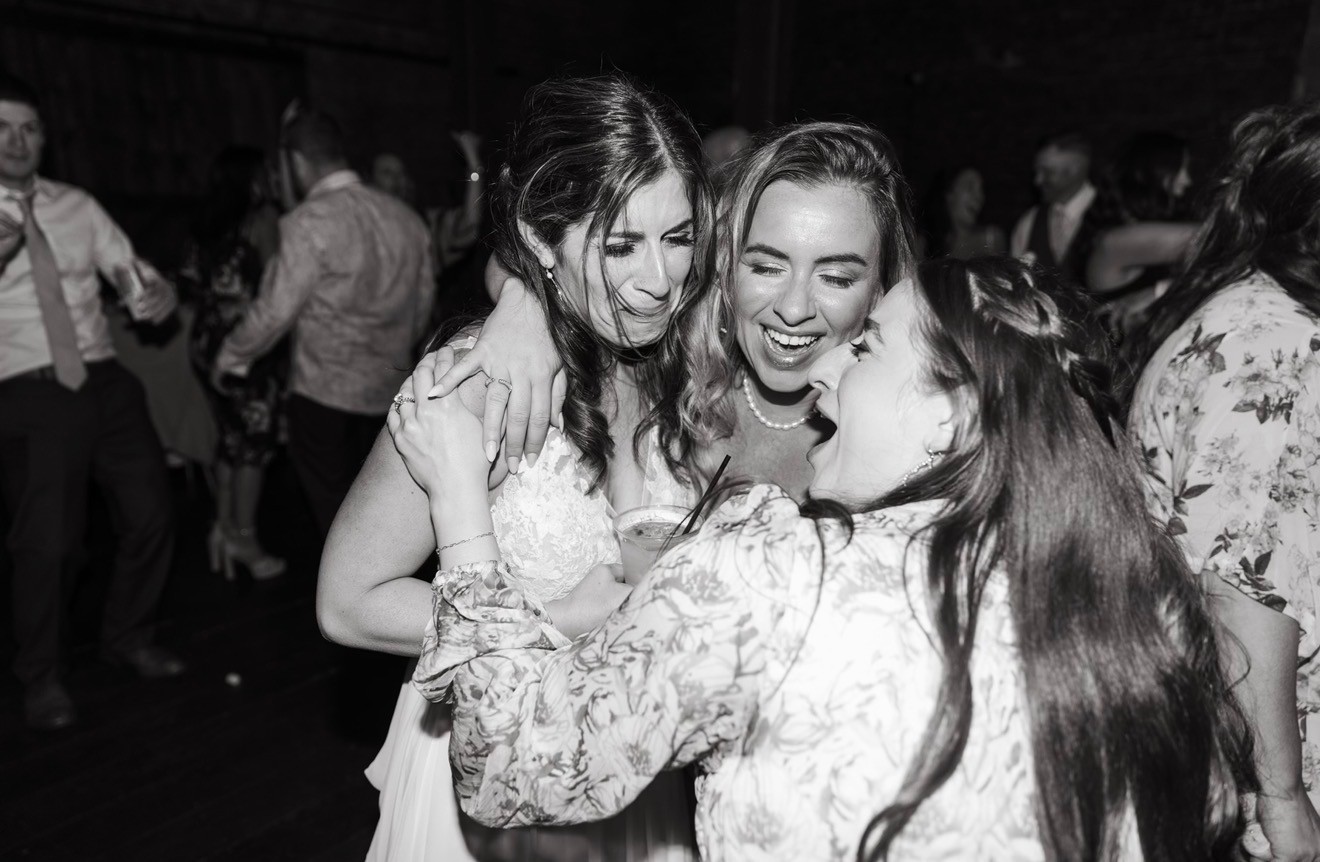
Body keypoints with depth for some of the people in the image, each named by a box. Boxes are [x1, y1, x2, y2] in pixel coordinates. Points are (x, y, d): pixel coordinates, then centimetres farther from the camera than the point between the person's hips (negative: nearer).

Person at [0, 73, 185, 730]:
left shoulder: (78, 206, 9)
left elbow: (133, 271, 9)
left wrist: (159, 293, -15)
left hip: (106, 383, 4)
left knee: (150, 515, 10)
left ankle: (128, 638, 36)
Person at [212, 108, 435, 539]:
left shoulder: (311, 221, -15)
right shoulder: (405, 217, 4)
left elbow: (276, 309, -13)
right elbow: (423, 303, 11)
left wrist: (230, 356, 3)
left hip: (325, 392, -6)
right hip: (388, 388, 6)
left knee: (334, 508, 8)